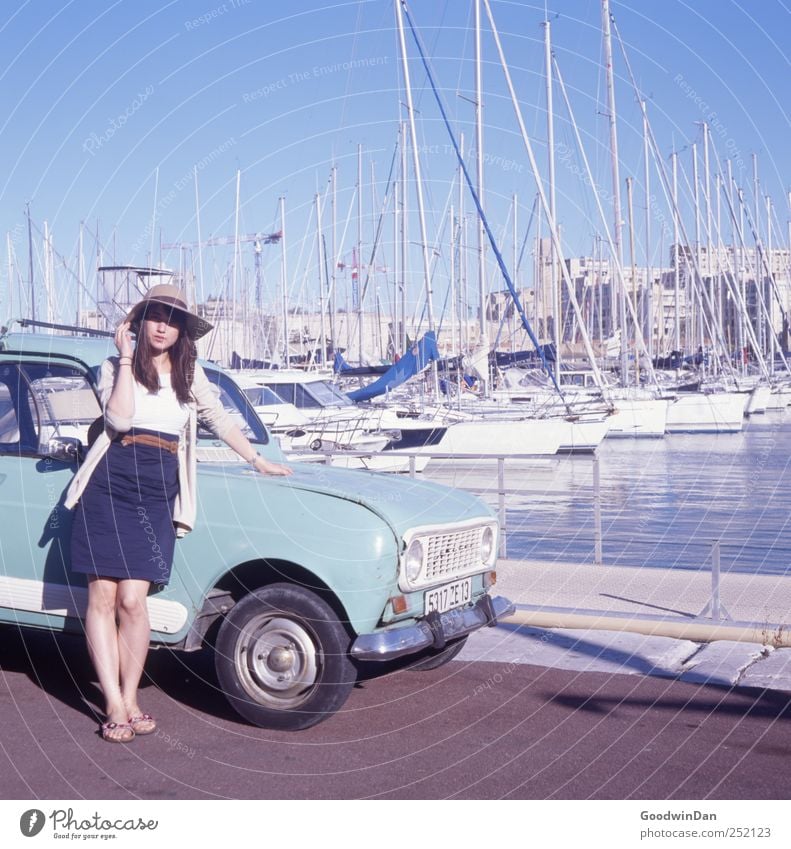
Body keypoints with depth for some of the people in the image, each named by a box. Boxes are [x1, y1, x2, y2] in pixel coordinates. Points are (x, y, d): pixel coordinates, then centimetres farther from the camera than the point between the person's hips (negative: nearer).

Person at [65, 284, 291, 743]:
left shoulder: (191, 373, 16)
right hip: (109, 487, -1)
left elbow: (219, 418, 26)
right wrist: (126, 358, -9)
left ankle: (129, 700, 6)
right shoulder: (115, 368, 6)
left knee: (132, 601, -8)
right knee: (103, 597, -4)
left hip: (157, 496, 2)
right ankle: (114, 706, 2)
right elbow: (119, 420, -11)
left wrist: (259, 460, 28)